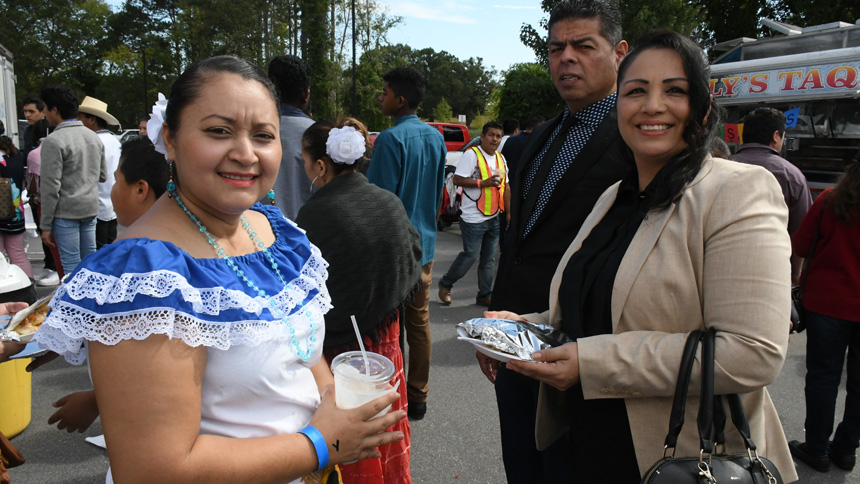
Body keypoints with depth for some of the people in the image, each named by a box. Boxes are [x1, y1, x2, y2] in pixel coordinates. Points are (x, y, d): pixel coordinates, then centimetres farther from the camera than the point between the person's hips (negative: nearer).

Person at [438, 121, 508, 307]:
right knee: (471, 254, -6)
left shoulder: (501, 158, 15)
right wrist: (483, 182, -20)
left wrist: (509, 212, 15)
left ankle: (485, 295, 18)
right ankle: (445, 284, 14)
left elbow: (505, 187, 20)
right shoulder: (471, 155, -9)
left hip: (494, 217, 7)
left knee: (489, 258, 9)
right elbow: (457, 180, -17)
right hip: (473, 217, -7)